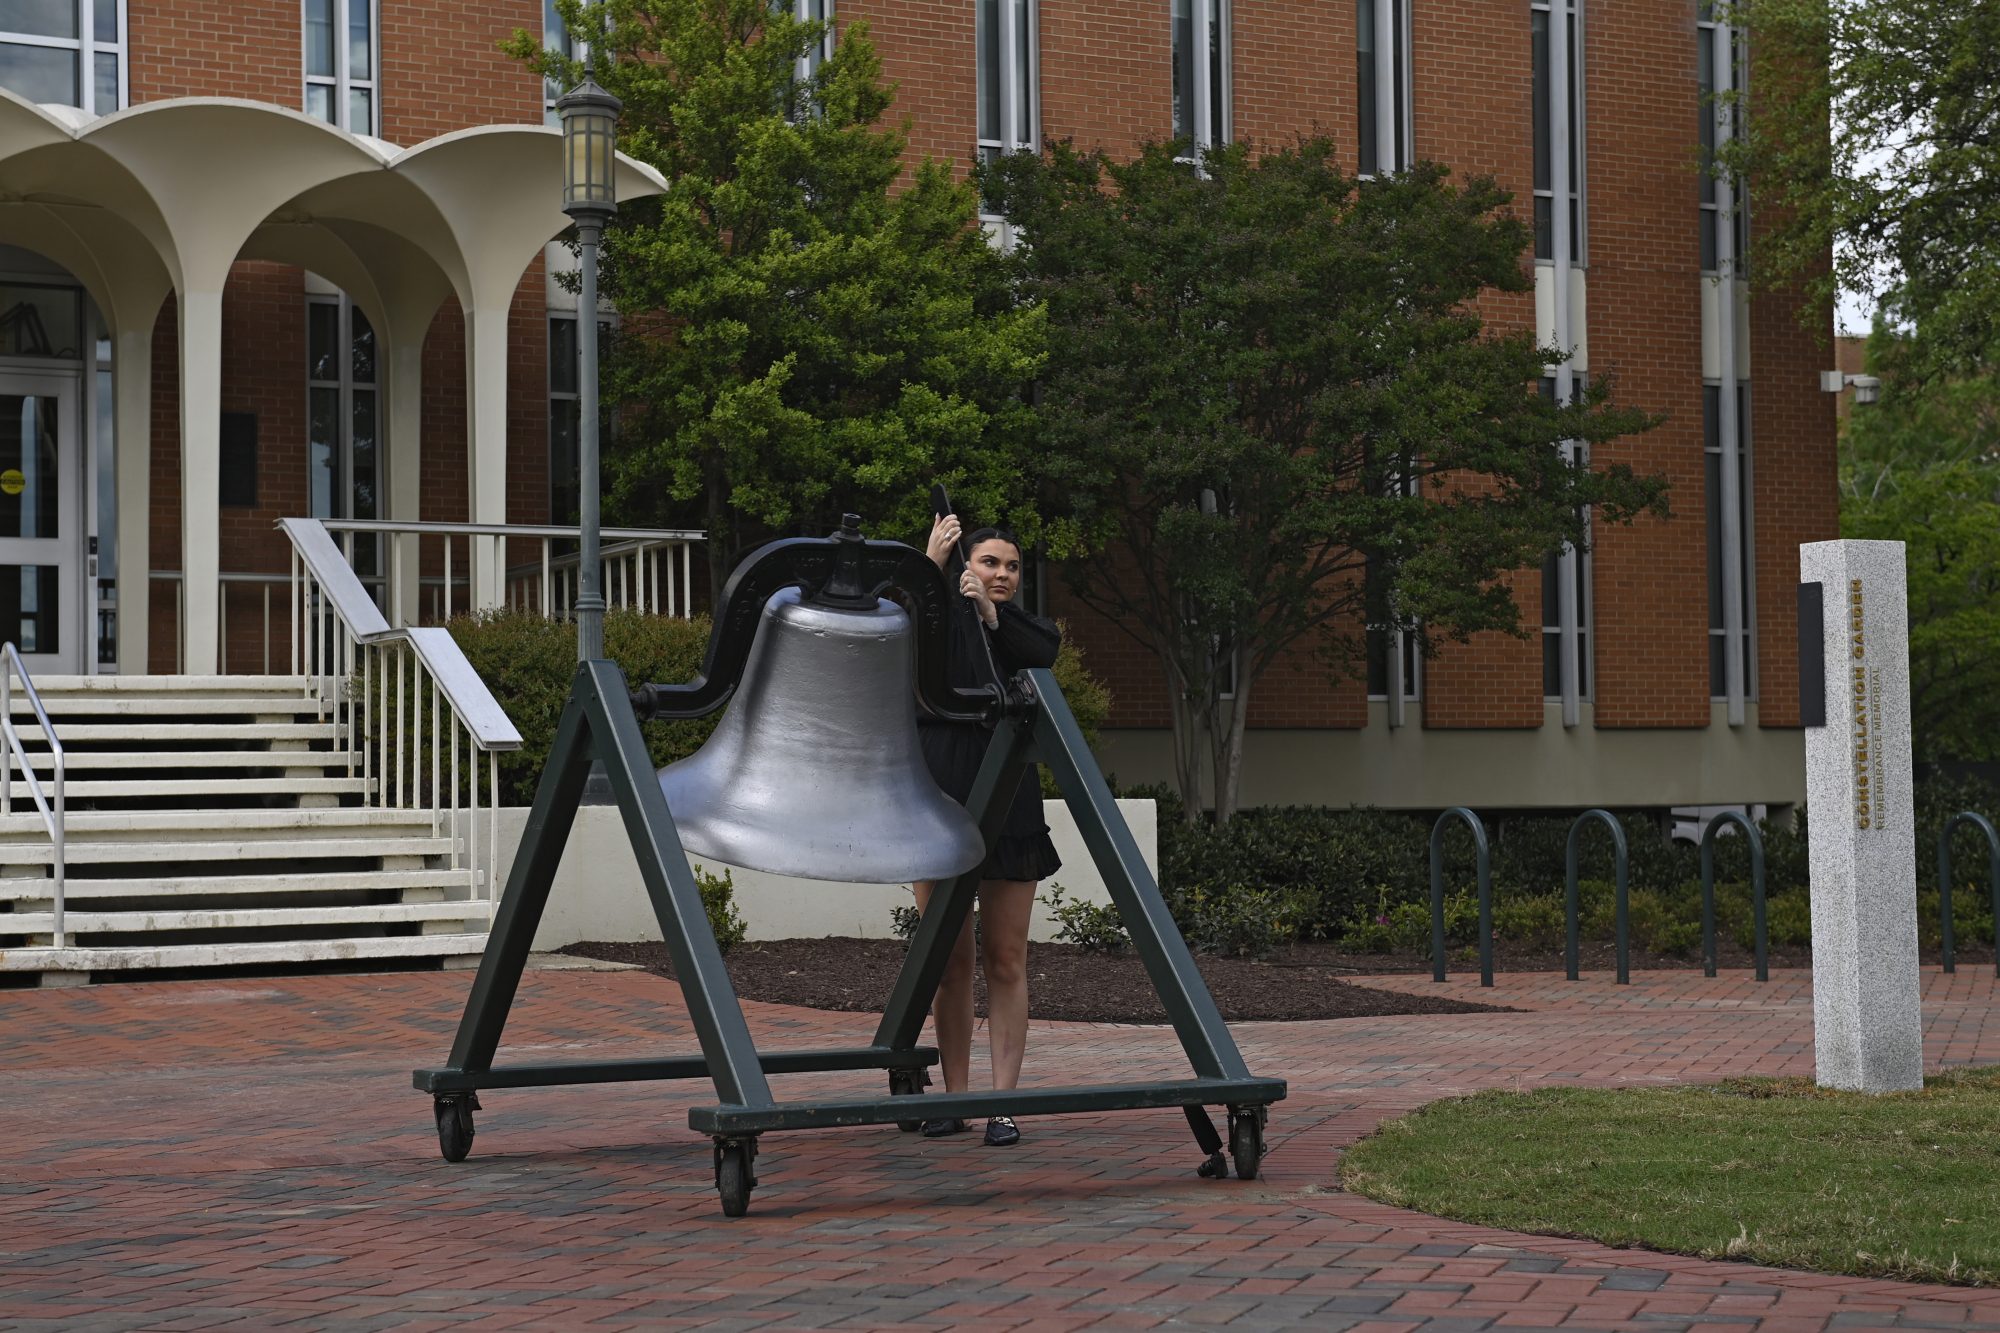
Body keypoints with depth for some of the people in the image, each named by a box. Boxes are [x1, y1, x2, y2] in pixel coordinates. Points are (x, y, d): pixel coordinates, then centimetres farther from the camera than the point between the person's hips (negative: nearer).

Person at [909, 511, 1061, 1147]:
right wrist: (931, 566, -23)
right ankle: (954, 1097, 10)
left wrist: (990, 612, -28)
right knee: (950, 960, 3)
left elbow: (1040, 656, -12)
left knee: (1006, 961, -1)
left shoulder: (1029, 630, 10)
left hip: (1009, 805, 1)